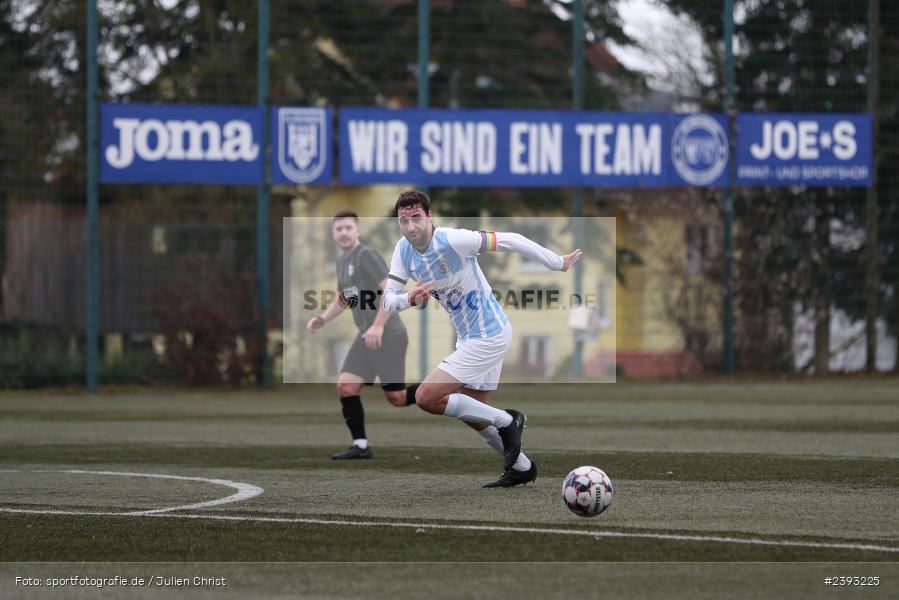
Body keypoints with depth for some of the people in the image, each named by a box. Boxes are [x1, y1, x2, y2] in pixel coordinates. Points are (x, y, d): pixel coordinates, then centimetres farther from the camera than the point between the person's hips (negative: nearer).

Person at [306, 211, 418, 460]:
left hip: (388, 336, -8)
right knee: (346, 386, -4)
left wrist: (378, 326, -27)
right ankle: (361, 445, 1)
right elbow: (343, 299, 30)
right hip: (366, 337, 8)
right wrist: (323, 319, 12)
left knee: (397, 398, -7)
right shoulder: (341, 261, 16)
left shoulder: (367, 256, -12)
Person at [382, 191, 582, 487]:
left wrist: (559, 263, -10)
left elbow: (511, 241, -18)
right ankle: (521, 467, 37)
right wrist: (411, 299, -28)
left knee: (427, 398, -15)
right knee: (474, 413, 19)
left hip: (488, 336, -8)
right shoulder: (403, 249, -4)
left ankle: (506, 421, -2)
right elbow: (388, 299, -4)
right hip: (468, 337, 8)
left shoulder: (453, 240, -25)